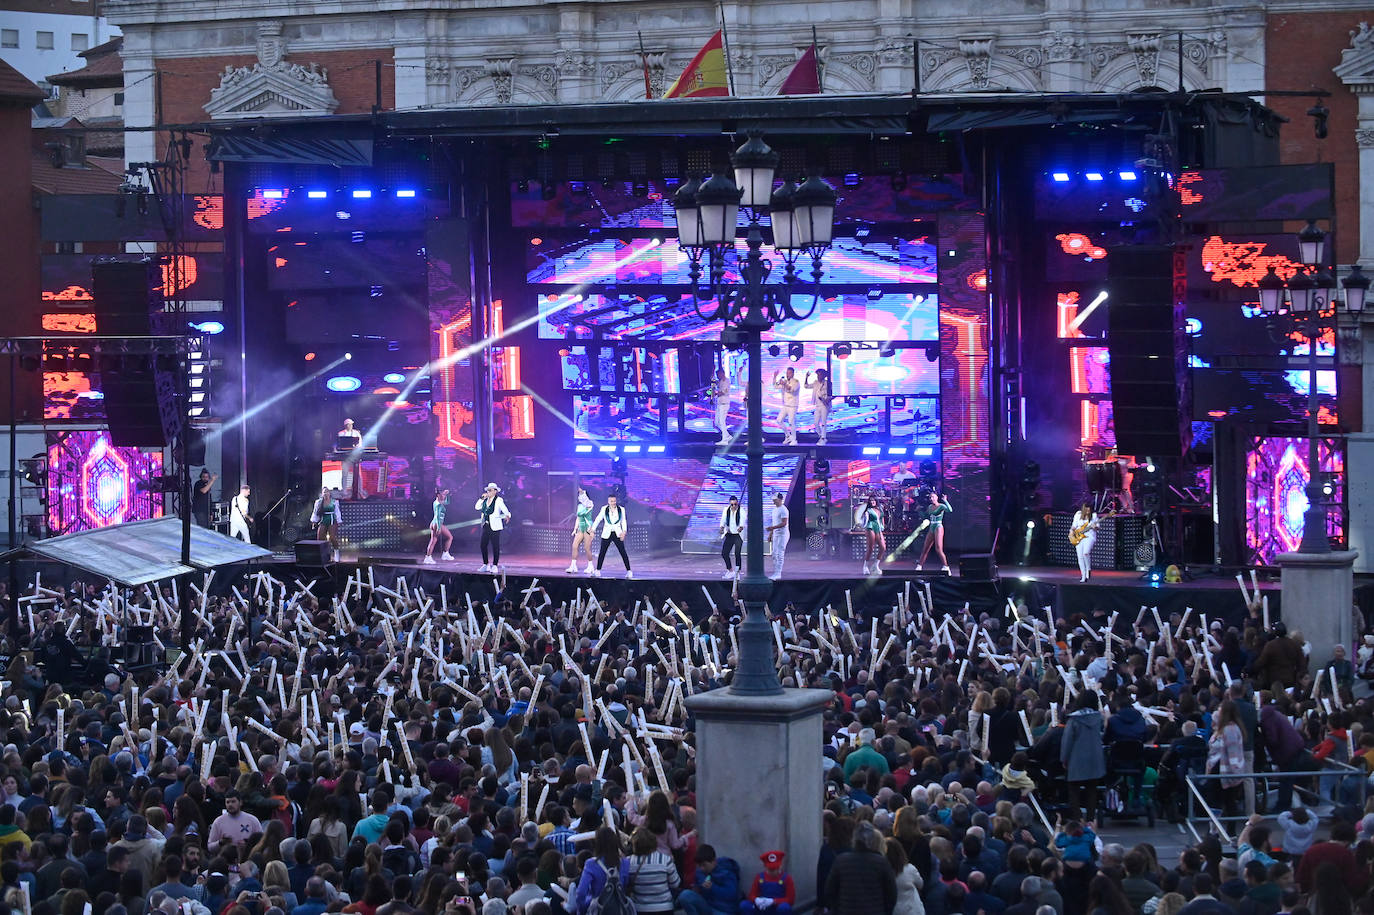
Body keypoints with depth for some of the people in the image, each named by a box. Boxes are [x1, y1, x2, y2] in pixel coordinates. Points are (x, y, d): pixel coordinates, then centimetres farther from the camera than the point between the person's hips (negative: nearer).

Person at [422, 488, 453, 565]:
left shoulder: (436, 502, 13)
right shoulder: (439, 505, -15)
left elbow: (447, 502, 32)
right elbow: (438, 516, -22)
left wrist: (446, 494, 19)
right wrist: (439, 527, -26)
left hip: (433, 523, 9)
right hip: (437, 523, -9)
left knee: (433, 541, 8)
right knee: (450, 537, 3)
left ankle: (428, 557, 4)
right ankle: (445, 554, 3)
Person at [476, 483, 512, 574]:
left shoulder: (499, 500, -6)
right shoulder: (485, 500, 11)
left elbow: (505, 511, -9)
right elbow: (477, 507, 9)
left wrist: (507, 516, -26)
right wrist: (482, 498, 2)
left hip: (494, 527, -6)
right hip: (486, 526, 6)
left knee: (495, 546, -1)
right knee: (483, 545, 5)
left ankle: (495, 565, 6)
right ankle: (485, 565, 16)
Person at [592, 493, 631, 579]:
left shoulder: (621, 510, 2)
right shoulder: (604, 509, 0)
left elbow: (623, 521, 9)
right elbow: (598, 519, 8)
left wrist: (624, 531, -3)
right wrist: (593, 529, 4)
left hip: (617, 534, 0)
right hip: (606, 534, 0)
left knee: (623, 552, -4)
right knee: (602, 552, 1)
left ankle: (628, 571, 1)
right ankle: (597, 571, 10)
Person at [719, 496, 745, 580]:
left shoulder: (742, 511, -9)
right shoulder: (726, 510, 3)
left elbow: (743, 521, -23)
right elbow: (723, 520, -5)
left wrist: (741, 528, -45)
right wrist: (722, 528, -26)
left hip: (738, 535, -4)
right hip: (729, 535, 4)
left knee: (737, 553, -10)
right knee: (724, 553, 0)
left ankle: (737, 572, 1)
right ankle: (730, 571, 15)